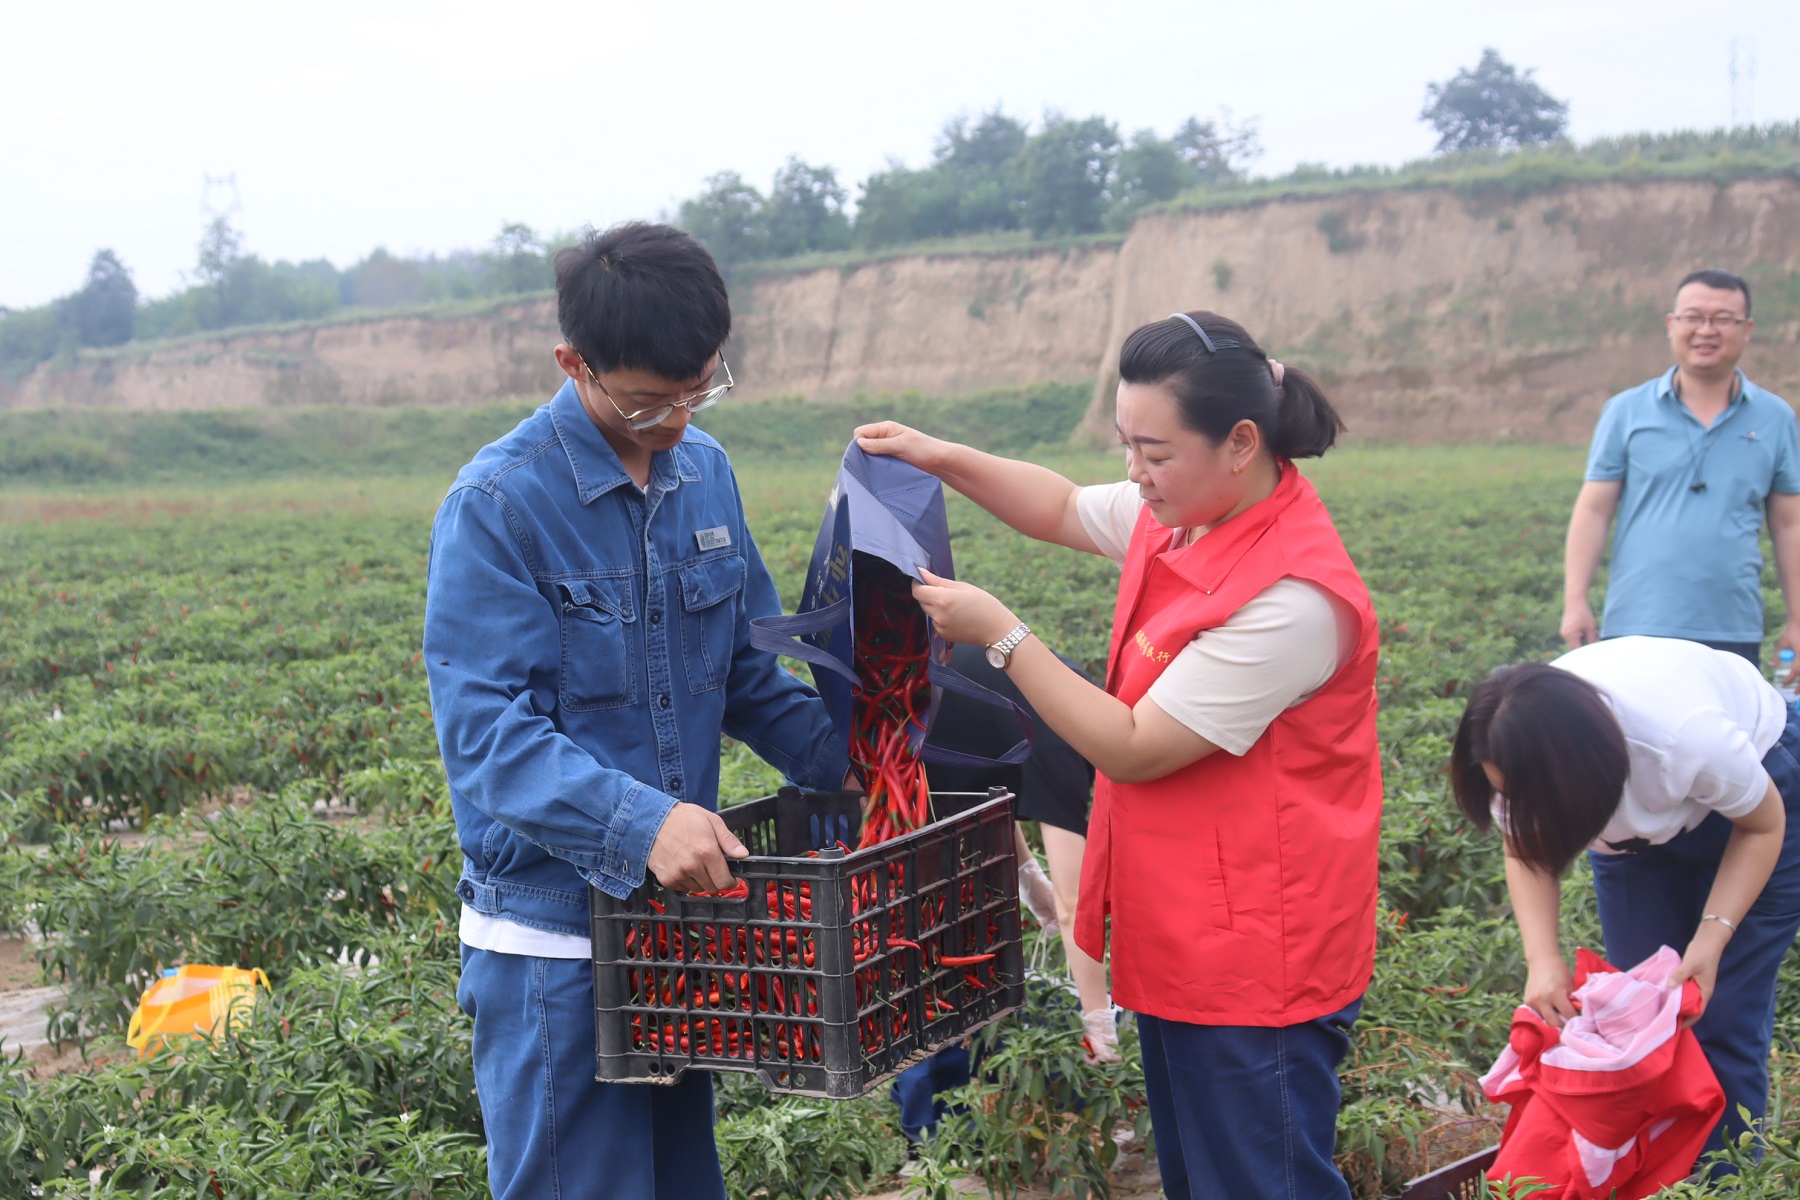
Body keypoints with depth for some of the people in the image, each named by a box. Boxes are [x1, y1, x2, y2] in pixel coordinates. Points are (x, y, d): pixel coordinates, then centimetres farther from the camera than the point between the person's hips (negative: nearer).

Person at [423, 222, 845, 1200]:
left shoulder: (705, 472, 5)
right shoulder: (499, 505, -15)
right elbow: (485, 729, -22)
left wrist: (839, 760, 1)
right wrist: (637, 821, -34)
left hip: (679, 900, 6)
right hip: (554, 931, -6)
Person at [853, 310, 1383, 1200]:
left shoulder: (1290, 598, -27)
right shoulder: (1180, 515, 1)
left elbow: (1131, 749, -22)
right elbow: (1064, 510, 20)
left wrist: (1000, 634, -17)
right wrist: (944, 459, 6)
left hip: (1255, 968, -9)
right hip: (1182, 947, 9)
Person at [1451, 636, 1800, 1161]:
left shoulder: (1692, 739, -41)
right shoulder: (1521, 759, -30)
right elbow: (1526, 852, -11)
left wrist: (1712, 939, -28)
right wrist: (1542, 957, -27)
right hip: (1633, 810, 4)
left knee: (1721, 1019, -11)